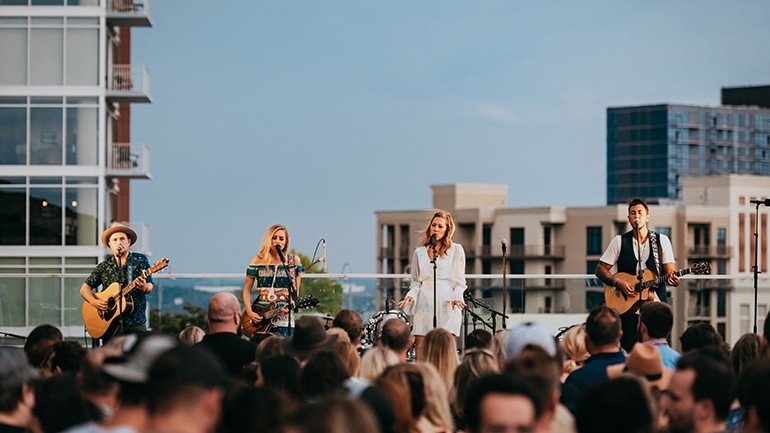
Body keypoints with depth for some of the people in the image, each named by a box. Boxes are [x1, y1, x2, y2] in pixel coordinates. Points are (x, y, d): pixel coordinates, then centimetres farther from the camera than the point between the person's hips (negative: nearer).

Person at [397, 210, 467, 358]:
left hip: (447, 307, -3)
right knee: (420, 356, -4)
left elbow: (460, 282, 8)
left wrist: (456, 298, -11)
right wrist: (410, 296, -1)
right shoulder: (420, 252, 18)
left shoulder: (456, 250, 10)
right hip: (424, 305, 3)